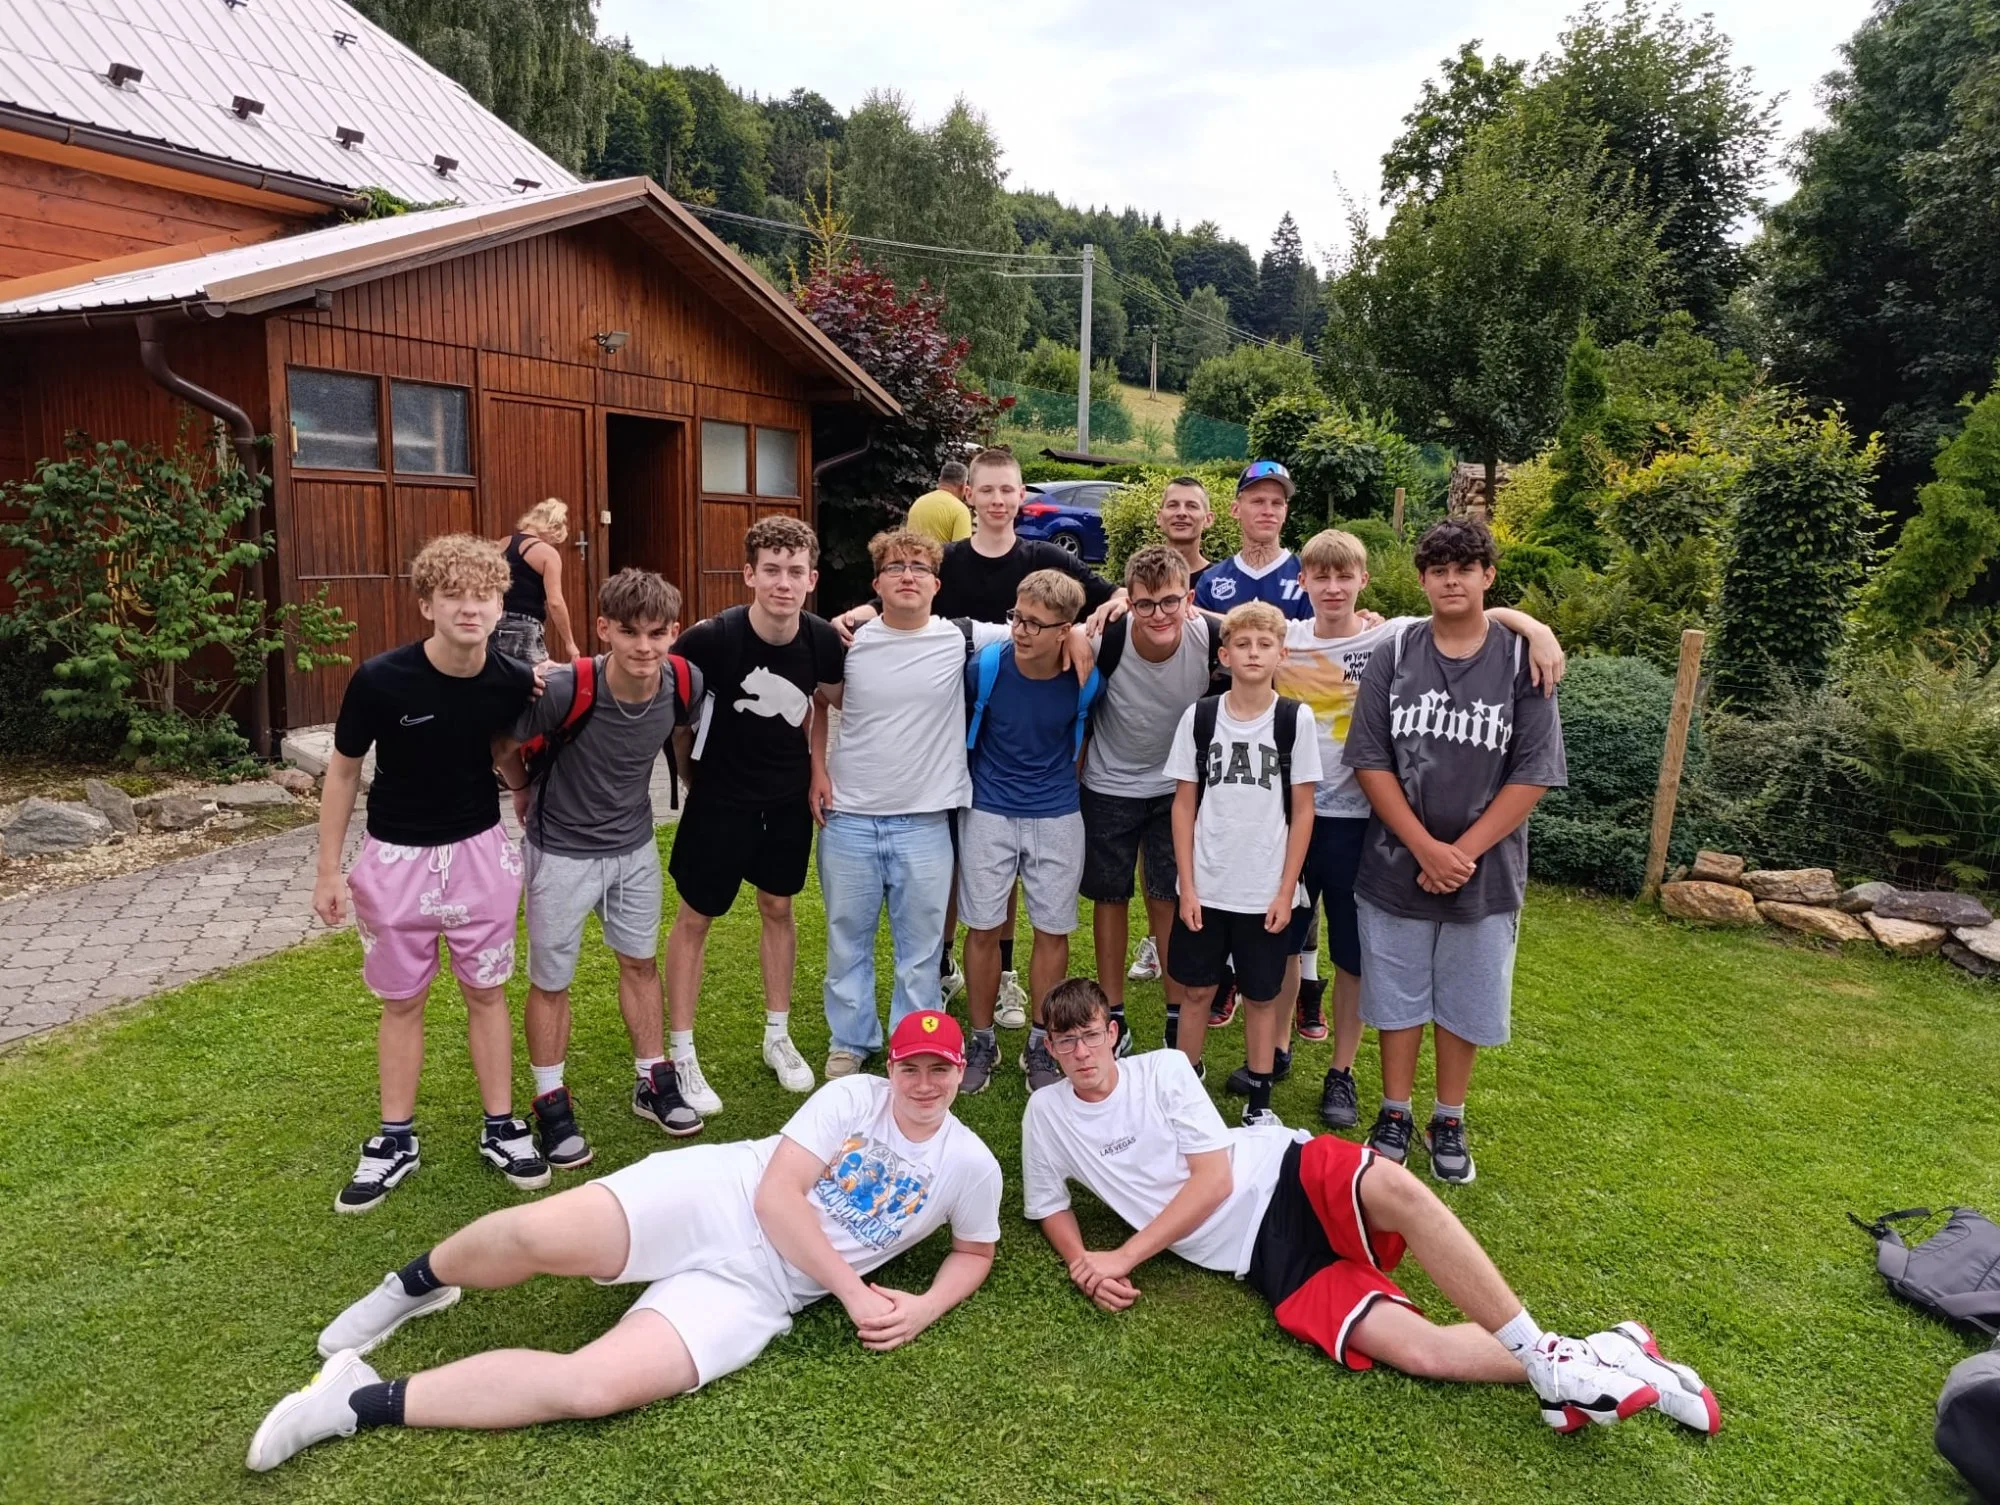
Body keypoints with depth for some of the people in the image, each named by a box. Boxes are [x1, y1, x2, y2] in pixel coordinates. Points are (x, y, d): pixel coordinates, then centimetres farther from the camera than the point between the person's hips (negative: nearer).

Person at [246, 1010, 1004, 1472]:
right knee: (542, 1235, -26)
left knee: (592, 1388, -23)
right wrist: (854, 1292, -12)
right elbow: (777, 1195, -9)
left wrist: (924, 1308, -1)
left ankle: (364, 1402, -8)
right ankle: (414, 1285, 11)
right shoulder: (852, 1097, -1)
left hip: (753, 1289, 0)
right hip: (714, 1197, 0)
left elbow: (976, 1251, 20)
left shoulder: (972, 1166, 5)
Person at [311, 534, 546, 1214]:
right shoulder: (380, 680, -21)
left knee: (486, 992, 12)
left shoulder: (514, 683, -15)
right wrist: (329, 870, -4)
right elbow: (343, 770, -6)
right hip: (397, 858, -1)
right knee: (402, 1002, 12)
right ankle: (397, 1140, 28)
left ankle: (500, 1127, 26)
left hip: (481, 852, 1)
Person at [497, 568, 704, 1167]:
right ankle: (551, 1104, 27)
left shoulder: (685, 684, -17)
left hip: (635, 847, 4)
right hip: (562, 851, -4)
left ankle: (652, 1083, 35)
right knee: (551, 980, 9)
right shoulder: (563, 690, -32)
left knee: (641, 963, 17)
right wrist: (524, 792, 1)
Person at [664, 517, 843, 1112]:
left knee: (778, 908, 16)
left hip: (788, 796, 4)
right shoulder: (713, 637, -26)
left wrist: (818, 768, 3)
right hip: (721, 797, -3)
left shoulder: (823, 640, -13)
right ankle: (682, 1055, 19)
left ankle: (778, 1036, 32)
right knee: (696, 917, 5)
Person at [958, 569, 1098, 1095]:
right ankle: (981, 1041, 22)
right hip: (988, 814, 0)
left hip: (1057, 818, 1)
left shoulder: (1084, 680, -13)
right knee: (983, 929, 5)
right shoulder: (985, 666, -15)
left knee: (1052, 930, 7)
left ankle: (1040, 1044, 24)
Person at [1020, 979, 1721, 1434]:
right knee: (1418, 1350, -21)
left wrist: (1124, 1255, -10)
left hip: (1289, 1176, -1)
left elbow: (1213, 1179, -7)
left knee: (1394, 1187, -36)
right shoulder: (1046, 1116, 6)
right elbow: (1048, 1207, 17)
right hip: (1263, 1260, 1)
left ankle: (1551, 1357, -26)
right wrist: (1084, 1264, -5)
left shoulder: (1163, 1069, -1)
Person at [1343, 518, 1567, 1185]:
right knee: (1396, 996, 12)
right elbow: (1370, 761, -6)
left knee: (1464, 1002, 12)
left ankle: (1449, 1122, 30)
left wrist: (1464, 852, -13)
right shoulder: (1394, 655, -2)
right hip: (1396, 865, 1)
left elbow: (1533, 774, -7)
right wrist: (1426, 847, -14)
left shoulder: (1522, 660, -5)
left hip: (1484, 871, 0)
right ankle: (1395, 1115, 30)